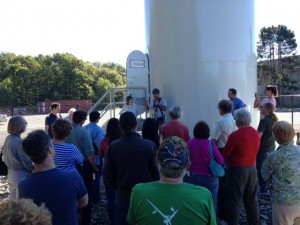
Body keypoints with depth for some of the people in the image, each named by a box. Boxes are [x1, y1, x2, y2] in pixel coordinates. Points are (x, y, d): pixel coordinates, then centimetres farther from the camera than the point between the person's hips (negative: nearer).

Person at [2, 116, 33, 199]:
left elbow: (5, 156, 10)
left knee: (13, 199, 21)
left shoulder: (8, 139, 0)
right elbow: (26, 161, -20)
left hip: (10, 173, 8)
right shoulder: (19, 142, -24)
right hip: (21, 175, -8)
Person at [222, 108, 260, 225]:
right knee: (251, 198, 20)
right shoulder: (256, 133, 0)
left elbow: (225, 155, -13)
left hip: (238, 170, -7)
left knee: (235, 199, 5)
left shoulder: (235, 135, -22)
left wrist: (232, 158, 7)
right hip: (252, 168, 7)